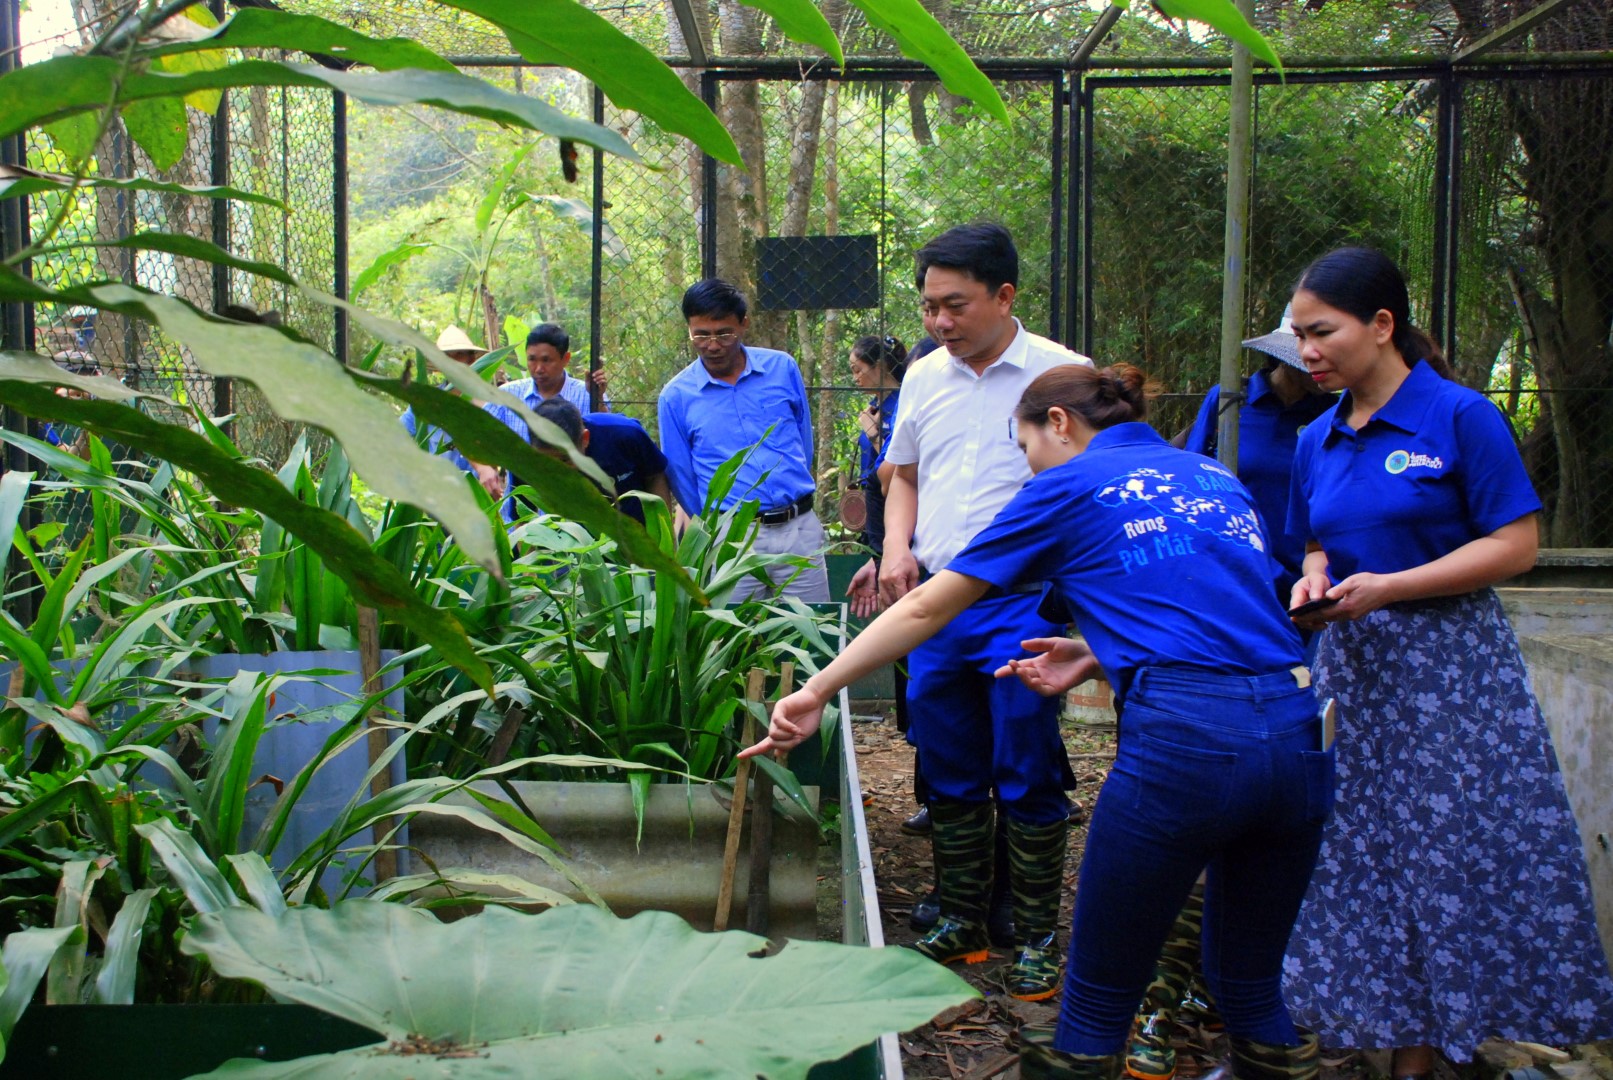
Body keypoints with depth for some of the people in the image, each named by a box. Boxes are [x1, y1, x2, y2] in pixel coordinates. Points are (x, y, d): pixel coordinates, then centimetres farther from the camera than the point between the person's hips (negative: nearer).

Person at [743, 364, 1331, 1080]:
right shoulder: (1217, 479, 22)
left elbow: (927, 607, 9)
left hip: (1187, 738, -6)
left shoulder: (1071, 485, 8)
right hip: (1298, 729, 6)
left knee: (1100, 994, 10)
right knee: (1251, 982, 22)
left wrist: (817, 692, 14)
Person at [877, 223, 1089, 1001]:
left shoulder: (1061, 374, -6)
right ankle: (960, 921, 29)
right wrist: (897, 548, 5)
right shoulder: (924, 377, 10)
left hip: (1022, 605, -5)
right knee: (948, 774, 14)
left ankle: (1036, 938, 17)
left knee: (1026, 777, 2)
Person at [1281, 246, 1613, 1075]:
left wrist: (1386, 587, -19)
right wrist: (1315, 581, -4)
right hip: (1353, 666, 5)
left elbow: (1514, 544, -12)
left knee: (1464, 857, 1)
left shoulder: (1460, 416, -9)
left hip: (1449, 665, -5)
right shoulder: (1317, 441, 8)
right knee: (1371, 858, 9)